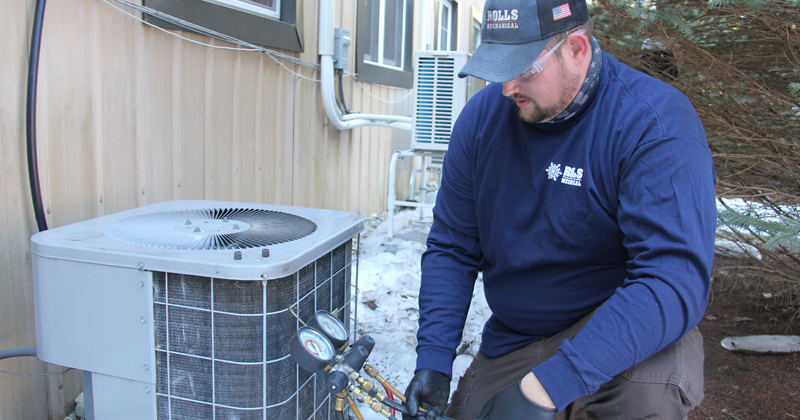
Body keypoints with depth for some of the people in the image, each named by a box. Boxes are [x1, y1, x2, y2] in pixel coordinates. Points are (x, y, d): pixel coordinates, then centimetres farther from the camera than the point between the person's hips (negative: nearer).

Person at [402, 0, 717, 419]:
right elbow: (451, 249, -2)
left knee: (648, 385, -34)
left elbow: (676, 279, -32)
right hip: (510, 344, 5)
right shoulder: (482, 115, -7)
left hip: (619, 332, -4)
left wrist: (549, 386, -39)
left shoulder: (656, 121, -22)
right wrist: (433, 360, -12)